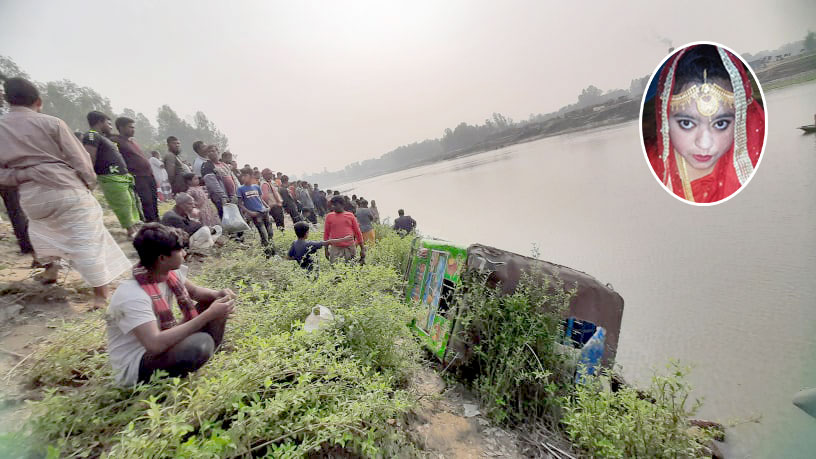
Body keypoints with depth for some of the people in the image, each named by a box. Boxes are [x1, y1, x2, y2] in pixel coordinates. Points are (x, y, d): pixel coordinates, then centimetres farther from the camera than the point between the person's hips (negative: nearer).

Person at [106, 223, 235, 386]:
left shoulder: (172, 272, -8)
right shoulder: (132, 295, -29)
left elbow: (195, 291, 10)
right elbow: (156, 345, -39)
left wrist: (219, 294, -13)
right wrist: (208, 315, -35)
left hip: (160, 342, 8)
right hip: (135, 366, -8)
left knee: (213, 302, 0)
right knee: (201, 344, -35)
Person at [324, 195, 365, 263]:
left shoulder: (350, 215, 5)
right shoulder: (329, 216, 5)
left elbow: (357, 232, 6)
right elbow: (326, 234, 9)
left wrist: (362, 248, 3)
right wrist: (326, 249, 6)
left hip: (350, 247, 1)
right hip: (335, 248, 0)